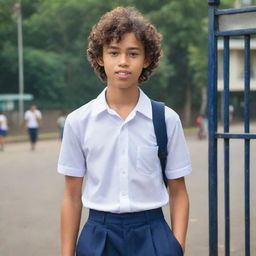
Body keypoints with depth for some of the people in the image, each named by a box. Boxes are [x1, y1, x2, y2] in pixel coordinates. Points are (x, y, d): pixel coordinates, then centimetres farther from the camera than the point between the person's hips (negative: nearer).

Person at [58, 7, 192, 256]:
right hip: (98, 234, 1)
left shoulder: (167, 119, -3)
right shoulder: (79, 121, -2)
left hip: (152, 234, 0)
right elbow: (72, 196, 3)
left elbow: (178, 192, 3)